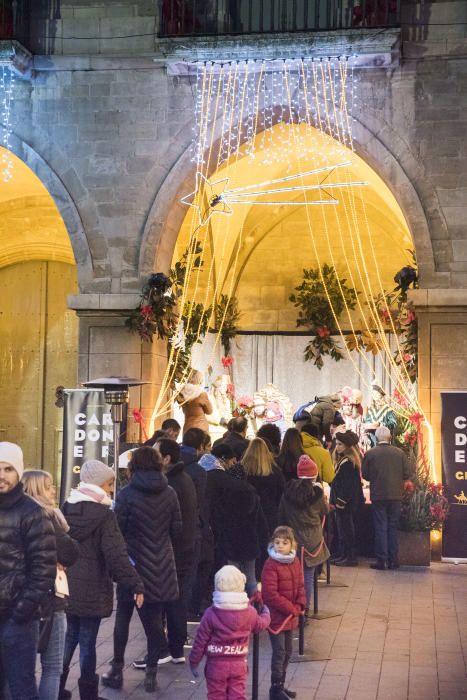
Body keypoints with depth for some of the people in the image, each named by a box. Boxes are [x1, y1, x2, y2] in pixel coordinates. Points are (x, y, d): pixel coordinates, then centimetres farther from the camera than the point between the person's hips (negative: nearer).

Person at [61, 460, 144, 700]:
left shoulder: (66, 509, 4)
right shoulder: (104, 515, -15)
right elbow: (116, 555, -20)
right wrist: (136, 584, -16)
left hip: (66, 588, 5)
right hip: (92, 590, -5)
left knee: (68, 636, 17)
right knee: (87, 642, 3)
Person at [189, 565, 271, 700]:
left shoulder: (211, 614, -14)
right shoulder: (249, 612, -5)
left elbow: (200, 640, -8)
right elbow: (261, 625, 17)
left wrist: (194, 662, 4)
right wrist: (266, 613, 39)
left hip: (216, 664, -2)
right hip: (239, 663, 2)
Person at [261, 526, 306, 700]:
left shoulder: (295, 562, 4)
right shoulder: (271, 565, -18)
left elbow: (300, 586, 11)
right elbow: (270, 594, -21)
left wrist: (299, 606, -6)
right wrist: (291, 609, -17)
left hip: (291, 616, 7)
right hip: (276, 616, -7)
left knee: (287, 652, 16)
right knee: (279, 652, -4)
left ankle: (280, 685, 29)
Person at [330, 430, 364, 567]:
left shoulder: (347, 462, -17)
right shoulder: (342, 460, 15)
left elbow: (347, 485, -21)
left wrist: (340, 502, -19)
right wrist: (334, 500, 17)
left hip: (345, 503, -10)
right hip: (341, 501, 10)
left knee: (346, 529, -5)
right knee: (341, 529, 14)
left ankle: (351, 557, -1)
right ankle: (342, 555, 21)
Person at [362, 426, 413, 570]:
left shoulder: (370, 454, -7)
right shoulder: (400, 453, -3)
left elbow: (365, 475, -3)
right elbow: (407, 473, -3)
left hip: (378, 495, -2)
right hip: (396, 495, 2)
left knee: (380, 527, 5)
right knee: (393, 527, 11)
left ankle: (381, 560, 3)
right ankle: (393, 560, 13)